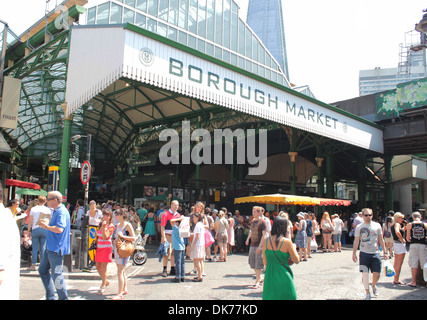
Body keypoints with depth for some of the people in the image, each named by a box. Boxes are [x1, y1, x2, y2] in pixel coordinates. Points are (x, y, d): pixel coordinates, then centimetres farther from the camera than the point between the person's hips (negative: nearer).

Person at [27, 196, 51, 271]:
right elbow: (50, 221, 5)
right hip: (44, 230, 1)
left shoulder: (33, 209, 2)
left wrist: (29, 230, 9)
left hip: (35, 229, -1)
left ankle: (33, 265, 7)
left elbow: (30, 221, 2)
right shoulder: (48, 210, 3)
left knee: (35, 248, 4)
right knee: (43, 248, 5)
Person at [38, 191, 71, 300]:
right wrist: (47, 224, 11)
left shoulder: (62, 212, -19)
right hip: (51, 248, 11)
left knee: (56, 275, -4)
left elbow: (59, 229, -30)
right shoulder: (56, 211, 15)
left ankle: (63, 298, 9)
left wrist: (47, 226, -17)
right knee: (43, 270, 18)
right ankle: (50, 297, 26)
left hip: (56, 249, -11)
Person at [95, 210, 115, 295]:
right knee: (98, 267, 11)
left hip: (106, 248, -7)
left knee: (103, 268, -4)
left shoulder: (111, 226, -9)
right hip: (99, 248, 7)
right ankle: (106, 281, 32)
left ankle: (103, 286, 7)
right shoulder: (100, 224, 11)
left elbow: (105, 237, -20)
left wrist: (104, 227, -22)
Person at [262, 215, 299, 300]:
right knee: (285, 296, 9)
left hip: (269, 277, 4)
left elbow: (265, 262, 5)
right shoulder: (287, 242, -14)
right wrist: (293, 247, 12)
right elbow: (296, 260, -3)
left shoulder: (265, 241, -2)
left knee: (269, 297, 16)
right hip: (283, 278, -4)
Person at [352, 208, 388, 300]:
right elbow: (356, 241, 4)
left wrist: (384, 252, 10)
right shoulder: (359, 227, 2)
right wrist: (354, 253, -1)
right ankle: (367, 293, 12)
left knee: (376, 274, 1)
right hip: (364, 253, -1)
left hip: (375, 253, 1)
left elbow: (381, 240, 13)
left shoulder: (377, 225, 7)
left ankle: (373, 286, 33)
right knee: (365, 273, -3)